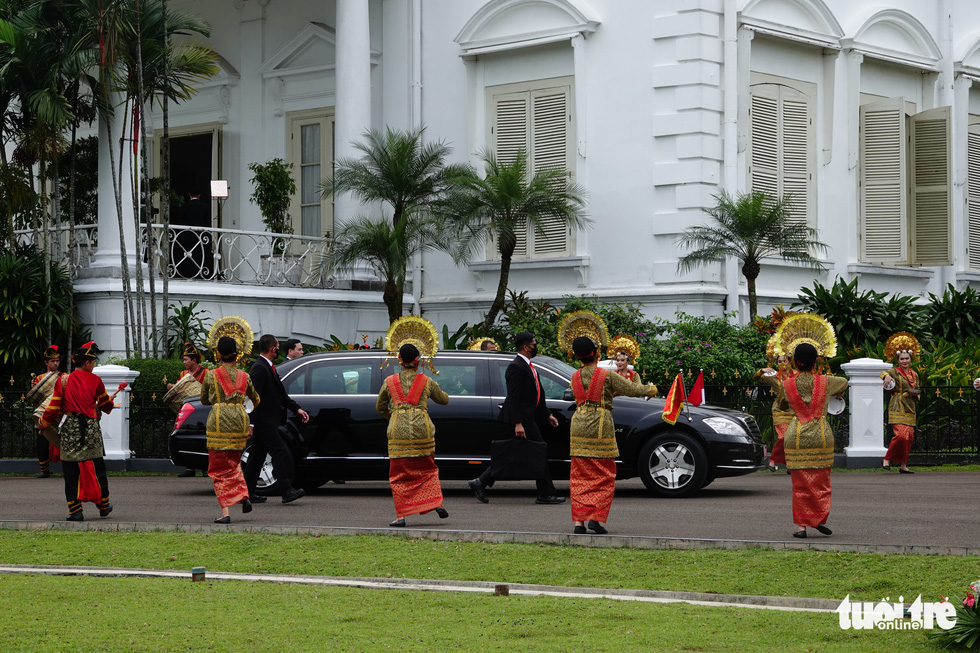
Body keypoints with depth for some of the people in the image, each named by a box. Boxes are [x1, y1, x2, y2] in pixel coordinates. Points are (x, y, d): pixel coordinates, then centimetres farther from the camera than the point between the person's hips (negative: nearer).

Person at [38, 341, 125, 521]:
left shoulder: (63, 381, 0)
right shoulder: (95, 380, 3)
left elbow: (54, 407, -2)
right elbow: (105, 404, 17)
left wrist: (44, 424, 13)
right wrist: (111, 398, 40)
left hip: (69, 428, -1)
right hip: (91, 428, 1)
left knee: (70, 470, 3)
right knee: (98, 466, 16)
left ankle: (75, 511, 0)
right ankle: (103, 505, 26)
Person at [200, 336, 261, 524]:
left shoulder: (211, 376, 0)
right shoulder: (244, 377, 8)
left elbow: (204, 400, 13)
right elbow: (255, 399, 25)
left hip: (218, 422, -3)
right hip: (239, 422, 3)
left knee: (219, 469, 3)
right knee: (233, 462, 25)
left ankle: (225, 513, -5)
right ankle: (244, 496, 6)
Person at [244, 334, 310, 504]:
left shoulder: (268, 367, 17)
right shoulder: (259, 368, -16)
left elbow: (281, 395, 23)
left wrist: (297, 409, 17)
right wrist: (251, 424, -25)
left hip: (268, 422, 10)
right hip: (264, 421, -10)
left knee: (257, 457, 11)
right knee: (282, 454, -10)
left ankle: (247, 492, 15)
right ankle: (287, 491, -11)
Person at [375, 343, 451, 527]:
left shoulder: (390, 382, 7)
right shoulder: (427, 382, 7)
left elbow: (380, 407, 17)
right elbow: (444, 400, 22)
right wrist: (436, 389, 41)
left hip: (398, 430, -1)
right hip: (422, 429, 1)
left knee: (399, 475, 4)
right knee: (427, 469, 19)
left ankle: (401, 515, 0)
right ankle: (436, 503, 5)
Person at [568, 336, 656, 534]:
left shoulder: (575, 377, 8)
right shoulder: (607, 376, -8)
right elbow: (631, 389, -4)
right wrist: (651, 390, 16)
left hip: (578, 426, 5)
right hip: (600, 427, -5)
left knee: (580, 476, 8)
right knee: (604, 475, 5)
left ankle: (578, 521, 2)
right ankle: (595, 517, -5)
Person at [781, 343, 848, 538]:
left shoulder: (787, 384, -3)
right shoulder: (824, 382, 0)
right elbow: (844, 383, 20)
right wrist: (832, 394, 40)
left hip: (796, 438, 0)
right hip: (821, 436, 0)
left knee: (800, 485, 4)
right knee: (821, 482, 11)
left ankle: (801, 525, 3)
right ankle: (821, 519, 6)